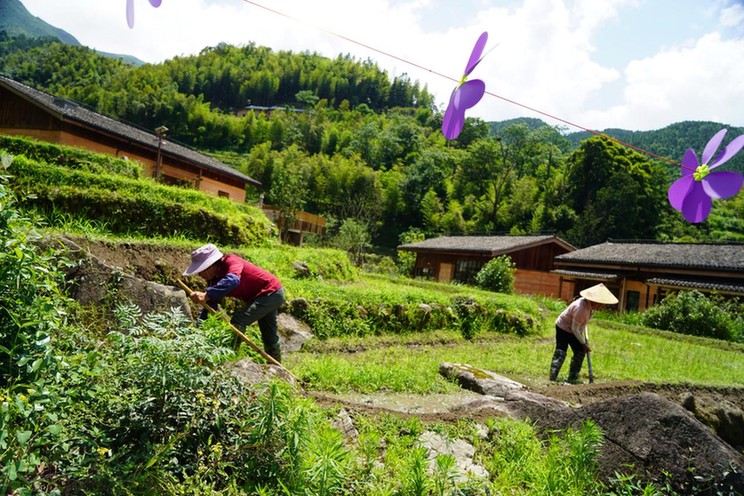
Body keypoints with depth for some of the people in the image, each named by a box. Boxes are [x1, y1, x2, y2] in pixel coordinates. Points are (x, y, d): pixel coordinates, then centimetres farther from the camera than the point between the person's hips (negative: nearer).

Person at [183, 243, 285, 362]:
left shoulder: (231, 261, -27)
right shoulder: (214, 279, -3)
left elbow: (233, 281, -48)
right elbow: (210, 306, -1)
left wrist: (206, 295, -55)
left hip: (272, 292, -9)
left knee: (237, 322, -19)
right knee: (269, 337, 21)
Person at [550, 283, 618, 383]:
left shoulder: (590, 305, -8)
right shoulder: (581, 308, -34)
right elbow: (575, 329, -27)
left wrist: (585, 339, 9)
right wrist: (583, 343, -19)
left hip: (575, 330, 9)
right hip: (563, 328, -9)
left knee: (580, 353, 8)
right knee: (560, 353, -14)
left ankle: (572, 378, 16)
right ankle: (552, 378, -14)